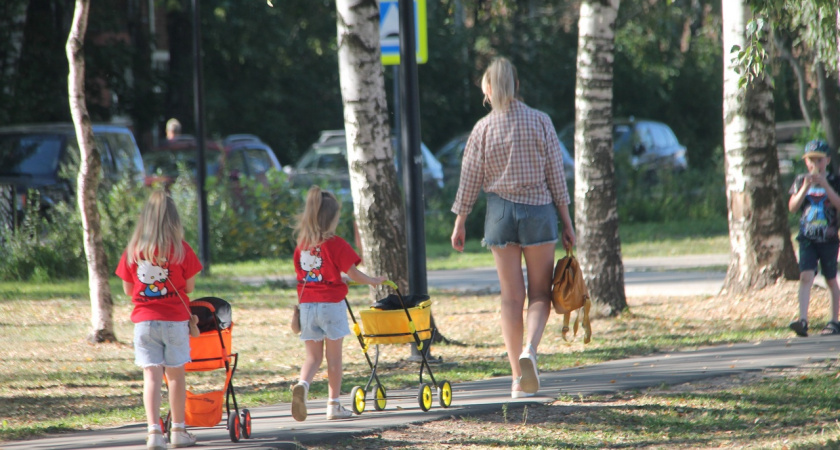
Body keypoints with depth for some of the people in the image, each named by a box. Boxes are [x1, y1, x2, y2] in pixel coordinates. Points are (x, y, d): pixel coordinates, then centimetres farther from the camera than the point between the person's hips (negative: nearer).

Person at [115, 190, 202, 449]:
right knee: (176, 374, 10)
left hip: (144, 320, 1)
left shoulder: (133, 250, -1)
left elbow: (128, 289, 6)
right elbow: (189, 286, -1)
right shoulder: (180, 249, -7)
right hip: (175, 319, -1)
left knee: (151, 375, -1)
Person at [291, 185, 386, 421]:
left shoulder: (301, 245, 4)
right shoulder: (335, 244, -11)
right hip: (331, 304, -4)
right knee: (334, 356, 6)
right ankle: (334, 405, 10)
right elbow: (352, 273, -8)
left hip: (307, 304, 4)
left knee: (313, 355, 9)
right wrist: (373, 281, 9)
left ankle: (302, 384, -20)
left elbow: (300, 276, 11)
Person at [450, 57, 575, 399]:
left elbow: (469, 181, 2)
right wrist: (566, 222, 5)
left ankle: (519, 378, 6)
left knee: (511, 295, 6)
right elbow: (556, 176, -1)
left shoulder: (483, 129, -1)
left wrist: (459, 224, 12)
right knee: (540, 292, 6)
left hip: (500, 211, 1)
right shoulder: (540, 122, -2)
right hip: (539, 210, -1)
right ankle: (530, 350, -22)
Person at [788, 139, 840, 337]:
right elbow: (792, 207, -2)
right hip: (807, 238, 0)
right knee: (806, 276, -15)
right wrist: (805, 188, -14)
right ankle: (802, 319, -24)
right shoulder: (801, 181, 6)